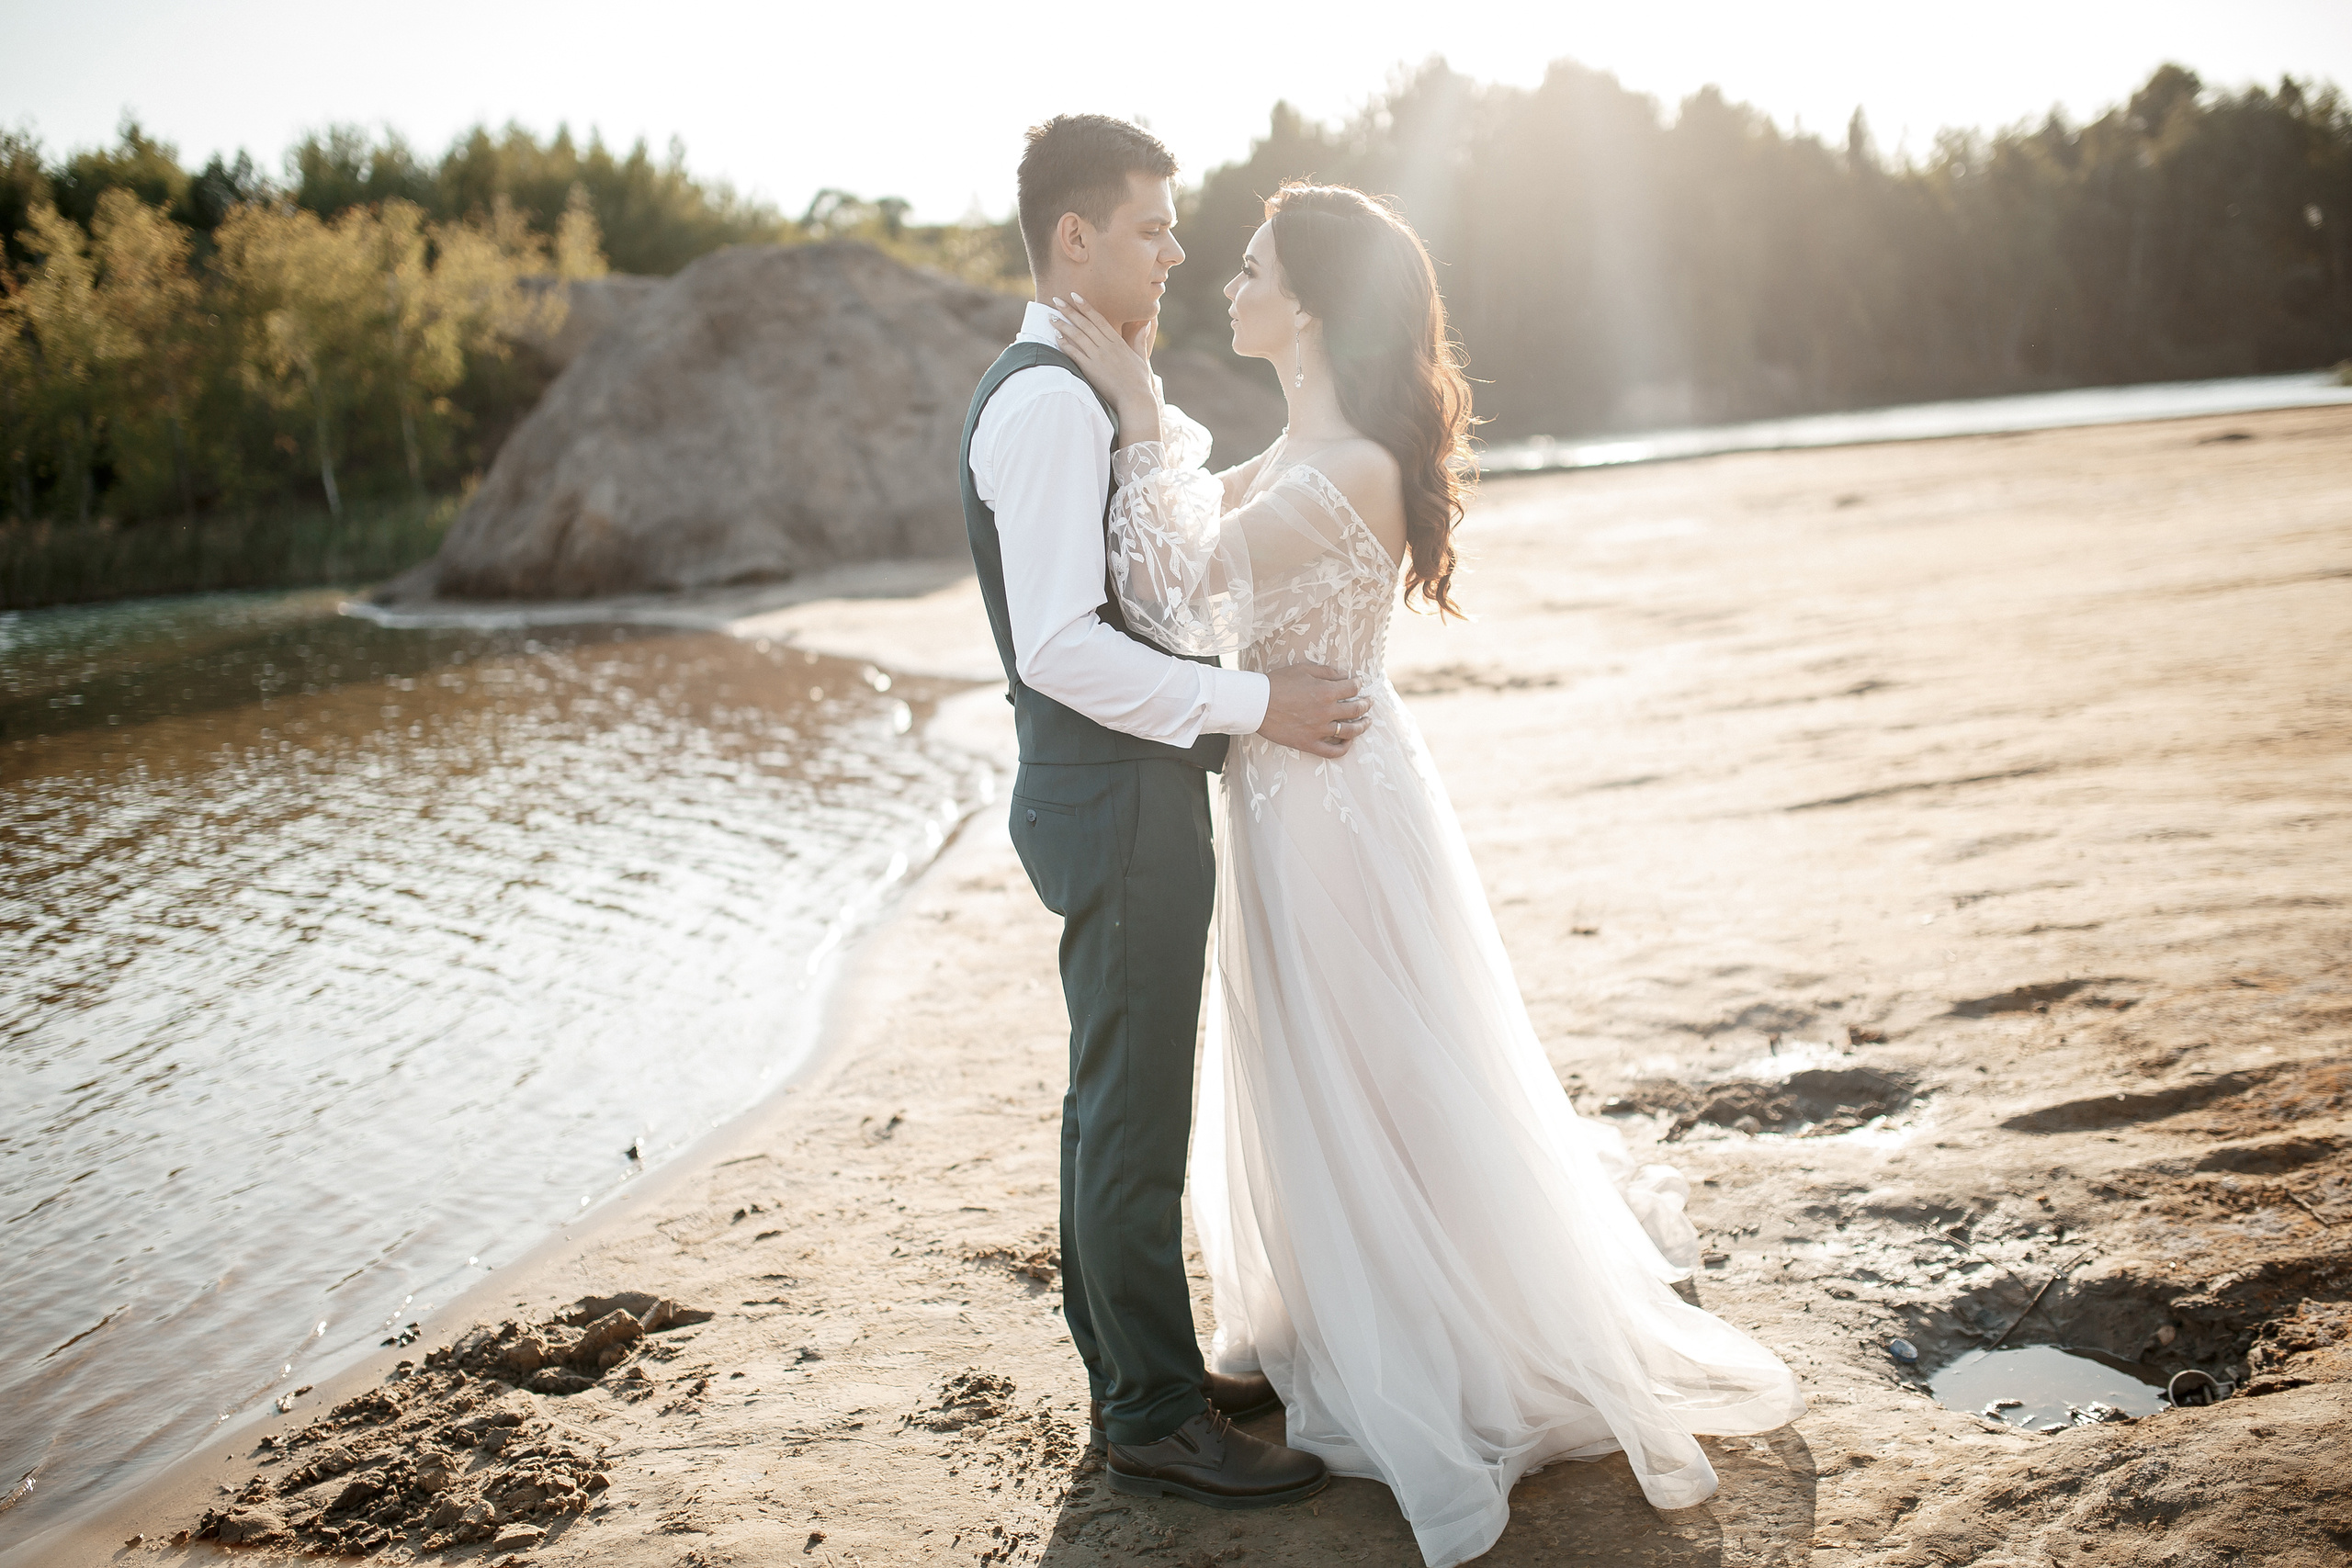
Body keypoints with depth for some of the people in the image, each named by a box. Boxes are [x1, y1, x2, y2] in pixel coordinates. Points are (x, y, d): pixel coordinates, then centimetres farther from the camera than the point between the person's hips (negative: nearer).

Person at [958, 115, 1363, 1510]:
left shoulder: (1076, 392, 15)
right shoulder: (1049, 403, -18)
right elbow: (1061, 646, -25)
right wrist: (1255, 704, -20)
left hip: (1131, 795, 11)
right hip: (1117, 805, -11)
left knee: (1120, 1105, 19)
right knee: (1135, 1119, 0)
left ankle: (1137, 1367, 33)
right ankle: (1156, 1415, 14)